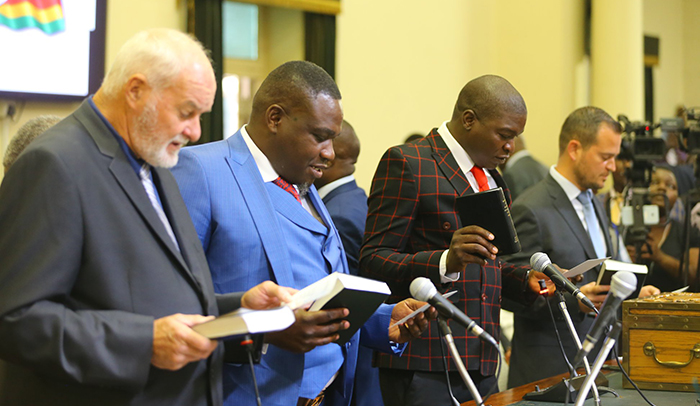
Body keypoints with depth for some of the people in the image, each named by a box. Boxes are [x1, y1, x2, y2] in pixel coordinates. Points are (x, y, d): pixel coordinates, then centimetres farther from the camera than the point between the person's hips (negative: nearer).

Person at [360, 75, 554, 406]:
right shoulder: (406, 163, -7)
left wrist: (526, 279, 7)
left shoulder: (493, 180, 20)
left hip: (481, 364, 8)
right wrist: (446, 261, -28)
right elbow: (372, 261, -13)